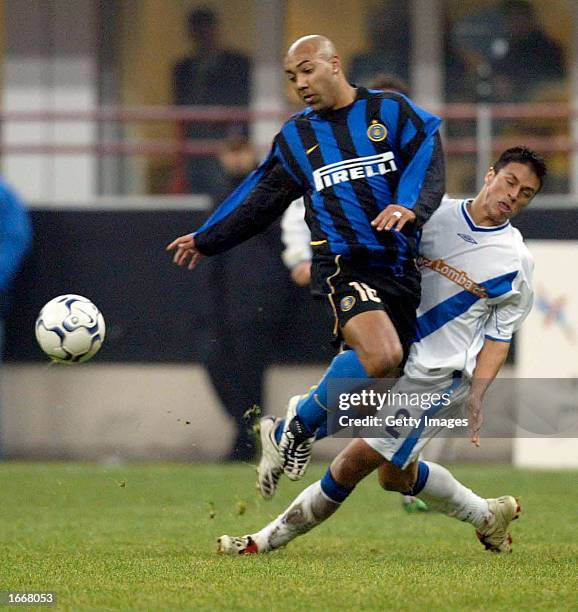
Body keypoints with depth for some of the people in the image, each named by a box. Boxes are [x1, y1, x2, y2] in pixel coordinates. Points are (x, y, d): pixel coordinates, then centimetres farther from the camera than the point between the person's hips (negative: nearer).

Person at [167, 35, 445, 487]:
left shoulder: (391, 111, 9)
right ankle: (302, 421, -7)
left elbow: (427, 164, -5)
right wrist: (207, 239, 33)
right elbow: (260, 200, 27)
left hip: (401, 269, 2)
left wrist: (409, 206, -25)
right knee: (380, 355, -28)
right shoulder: (295, 137, 16)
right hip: (345, 266, -2)